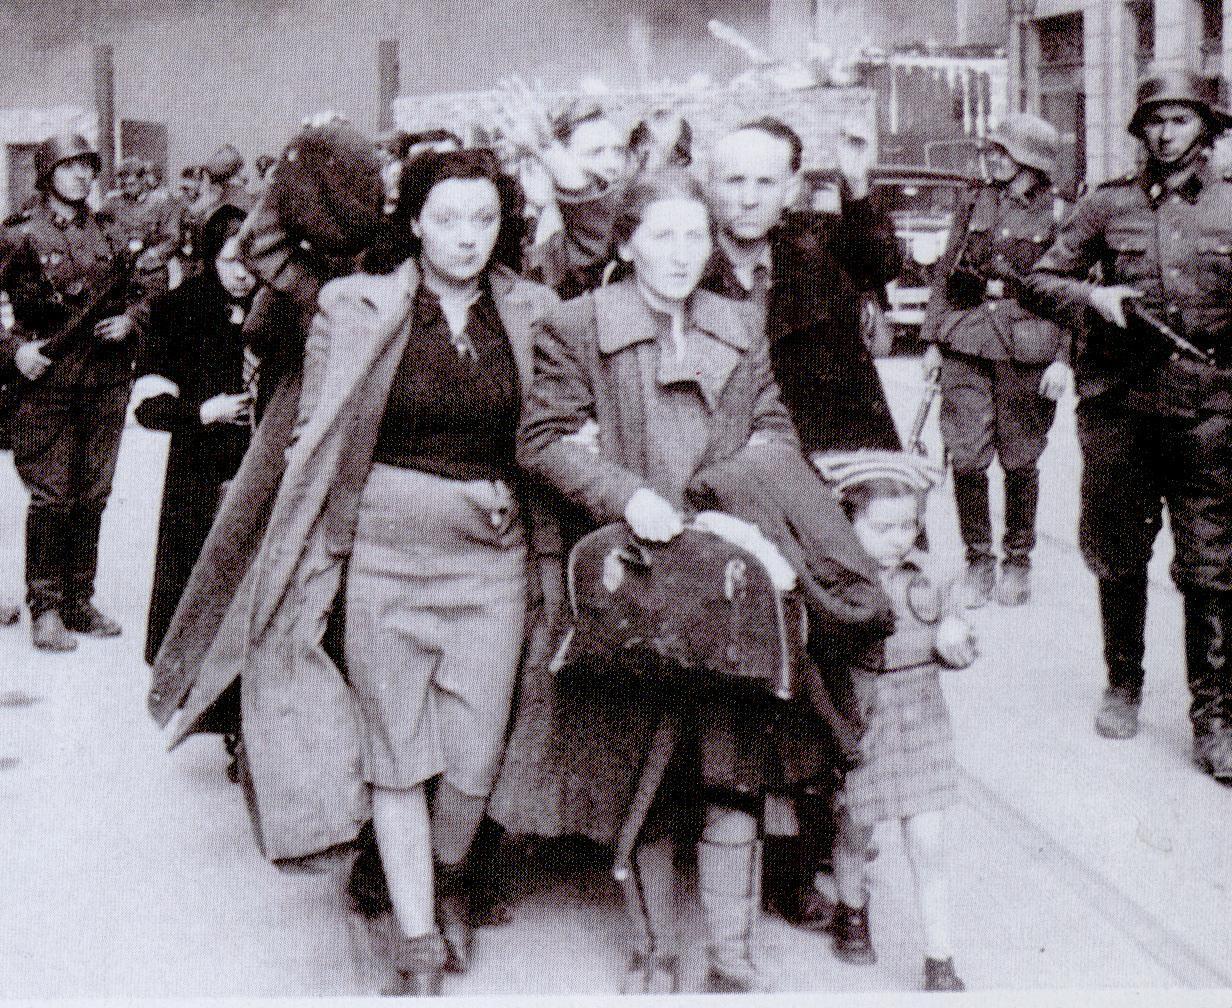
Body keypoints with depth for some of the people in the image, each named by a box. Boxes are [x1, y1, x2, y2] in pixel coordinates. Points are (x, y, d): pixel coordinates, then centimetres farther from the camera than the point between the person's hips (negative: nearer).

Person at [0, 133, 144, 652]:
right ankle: (44, 608, 3)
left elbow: (134, 294, 21)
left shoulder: (107, 237, 12)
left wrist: (128, 321, 1)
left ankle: (79, 600, 18)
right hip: (49, 378, -5)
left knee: (93, 493, 8)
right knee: (51, 494, -4)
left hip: (108, 380, 5)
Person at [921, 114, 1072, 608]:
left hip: (1026, 349, -3)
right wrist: (933, 339, 10)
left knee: (1020, 461, 4)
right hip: (965, 344, 3)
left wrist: (1063, 358, -7)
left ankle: (1018, 561, 21)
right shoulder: (975, 203, 11)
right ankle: (978, 560, 12)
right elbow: (945, 274, 15)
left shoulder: (1057, 214, 1)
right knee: (966, 457, -3)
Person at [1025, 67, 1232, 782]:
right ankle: (1124, 687, 28)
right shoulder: (1109, 203, 8)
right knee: (1118, 557, 11)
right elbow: (1044, 280, 12)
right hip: (1117, 401, 1)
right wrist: (1096, 297, -6)